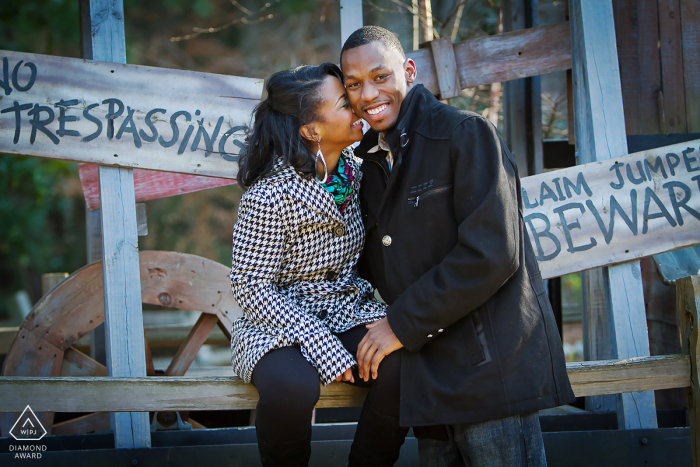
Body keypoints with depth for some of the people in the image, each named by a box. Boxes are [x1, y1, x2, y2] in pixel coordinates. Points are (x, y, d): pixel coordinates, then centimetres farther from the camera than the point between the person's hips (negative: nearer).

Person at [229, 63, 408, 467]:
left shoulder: (351, 167, 1)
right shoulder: (271, 195, -19)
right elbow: (252, 287, -16)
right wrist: (321, 345, -26)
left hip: (349, 316, 6)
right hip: (279, 325, -5)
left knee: (404, 365, -26)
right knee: (292, 386, -38)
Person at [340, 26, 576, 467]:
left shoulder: (465, 133, -9)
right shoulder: (369, 159, 16)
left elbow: (491, 253, -18)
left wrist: (403, 323, -14)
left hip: (492, 361, -7)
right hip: (427, 374, 7)